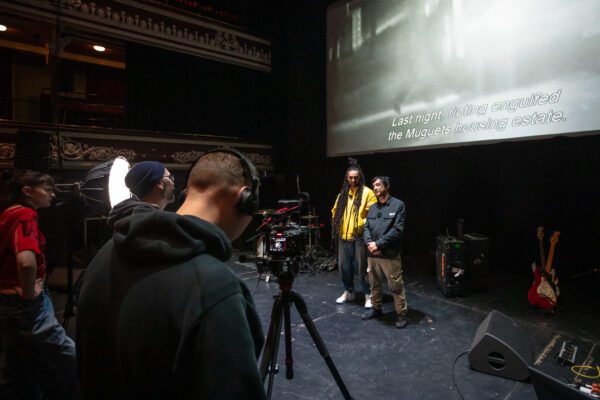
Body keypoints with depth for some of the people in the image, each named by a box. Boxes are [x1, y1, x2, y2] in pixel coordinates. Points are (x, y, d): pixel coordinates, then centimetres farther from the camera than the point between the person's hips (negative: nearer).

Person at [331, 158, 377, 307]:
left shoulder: (367, 193, -4)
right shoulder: (343, 194, 14)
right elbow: (335, 211, 22)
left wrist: (363, 224, -17)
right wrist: (337, 226, 11)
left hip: (359, 237, -6)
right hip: (343, 237, 6)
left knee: (362, 268, 0)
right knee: (344, 267, 14)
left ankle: (369, 295, 16)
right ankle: (348, 292, 31)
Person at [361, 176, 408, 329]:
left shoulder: (398, 205, -5)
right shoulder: (373, 208, 13)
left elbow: (397, 230, -13)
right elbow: (366, 227, 10)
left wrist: (378, 244, -16)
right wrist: (369, 243, -9)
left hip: (390, 255, -6)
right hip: (372, 254, 6)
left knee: (396, 286, 1)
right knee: (374, 283, 18)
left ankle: (401, 314, 18)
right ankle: (376, 308, 36)